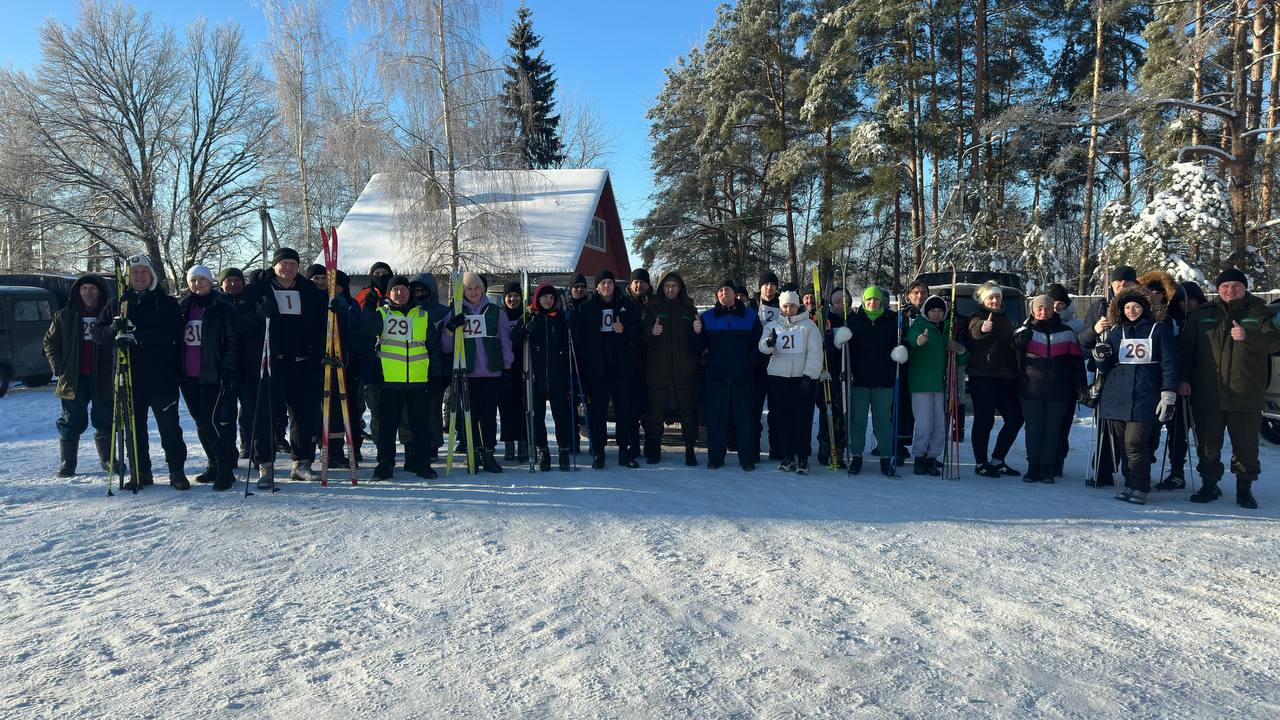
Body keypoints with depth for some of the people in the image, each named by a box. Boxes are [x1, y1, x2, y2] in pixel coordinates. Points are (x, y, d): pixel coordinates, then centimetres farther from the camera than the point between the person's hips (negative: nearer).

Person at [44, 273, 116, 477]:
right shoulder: (65, 316, 6)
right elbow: (50, 342, 13)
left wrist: (116, 369, -5)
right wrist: (59, 368, 2)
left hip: (103, 378, -1)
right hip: (73, 380, 1)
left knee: (105, 422, 6)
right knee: (71, 423, 5)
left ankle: (108, 460, 19)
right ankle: (66, 465, 12)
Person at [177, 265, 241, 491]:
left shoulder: (223, 308, -3)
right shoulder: (182, 308, 12)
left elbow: (233, 341, -6)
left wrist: (228, 369, -15)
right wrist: (176, 370, 11)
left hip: (213, 376, -6)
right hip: (188, 377, 6)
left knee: (210, 421, -12)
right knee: (200, 423, 11)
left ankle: (226, 470, -6)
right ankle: (215, 465, 23)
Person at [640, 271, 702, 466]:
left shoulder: (689, 309, 10)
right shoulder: (652, 308, 8)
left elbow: (697, 344, 9)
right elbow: (642, 334, -1)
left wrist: (698, 332, -14)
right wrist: (652, 332, -23)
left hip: (684, 371, 1)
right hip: (658, 370, -1)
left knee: (688, 411, 2)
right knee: (655, 412, 1)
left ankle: (690, 450, 10)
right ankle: (653, 449, 11)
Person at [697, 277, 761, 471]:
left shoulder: (750, 316, 7)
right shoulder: (707, 317, 8)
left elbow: (758, 344, 7)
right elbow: (699, 346, 5)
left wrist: (750, 362, -5)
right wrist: (697, 332, -14)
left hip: (743, 376, 0)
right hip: (716, 376, 0)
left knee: (745, 416, 2)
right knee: (716, 417, 2)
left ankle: (747, 458, 9)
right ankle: (715, 457, 10)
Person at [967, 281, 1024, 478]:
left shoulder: (1004, 319, 18)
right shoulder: (979, 316, -5)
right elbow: (975, 331, -31)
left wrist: (1015, 372, 18)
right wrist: (983, 328, -55)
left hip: (1005, 377, 7)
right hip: (982, 377, -7)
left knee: (1015, 418, 6)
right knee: (985, 420, -4)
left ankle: (997, 460, 17)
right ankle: (981, 463, 6)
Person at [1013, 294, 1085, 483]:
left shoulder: (1066, 332, 7)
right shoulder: (1026, 331, 4)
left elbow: (1077, 360, 10)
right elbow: (1016, 343, -17)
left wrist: (1081, 386, 7)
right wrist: (1027, 329, -33)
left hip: (1059, 391, 1)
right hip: (1031, 389, -1)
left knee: (1052, 430, 5)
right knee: (1034, 430, 1)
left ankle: (1047, 469, 12)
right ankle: (1033, 468, 9)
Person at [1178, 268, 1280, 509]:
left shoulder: (1260, 314, 5)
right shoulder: (1202, 314, 8)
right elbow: (1185, 347, 10)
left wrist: (1247, 336, -24)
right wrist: (1183, 378, 2)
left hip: (1245, 395, -1)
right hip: (1207, 395, 1)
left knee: (1246, 444, 5)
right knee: (1207, 443, 7)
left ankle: (1245, 489, 18)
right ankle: (1209, 484, 20)